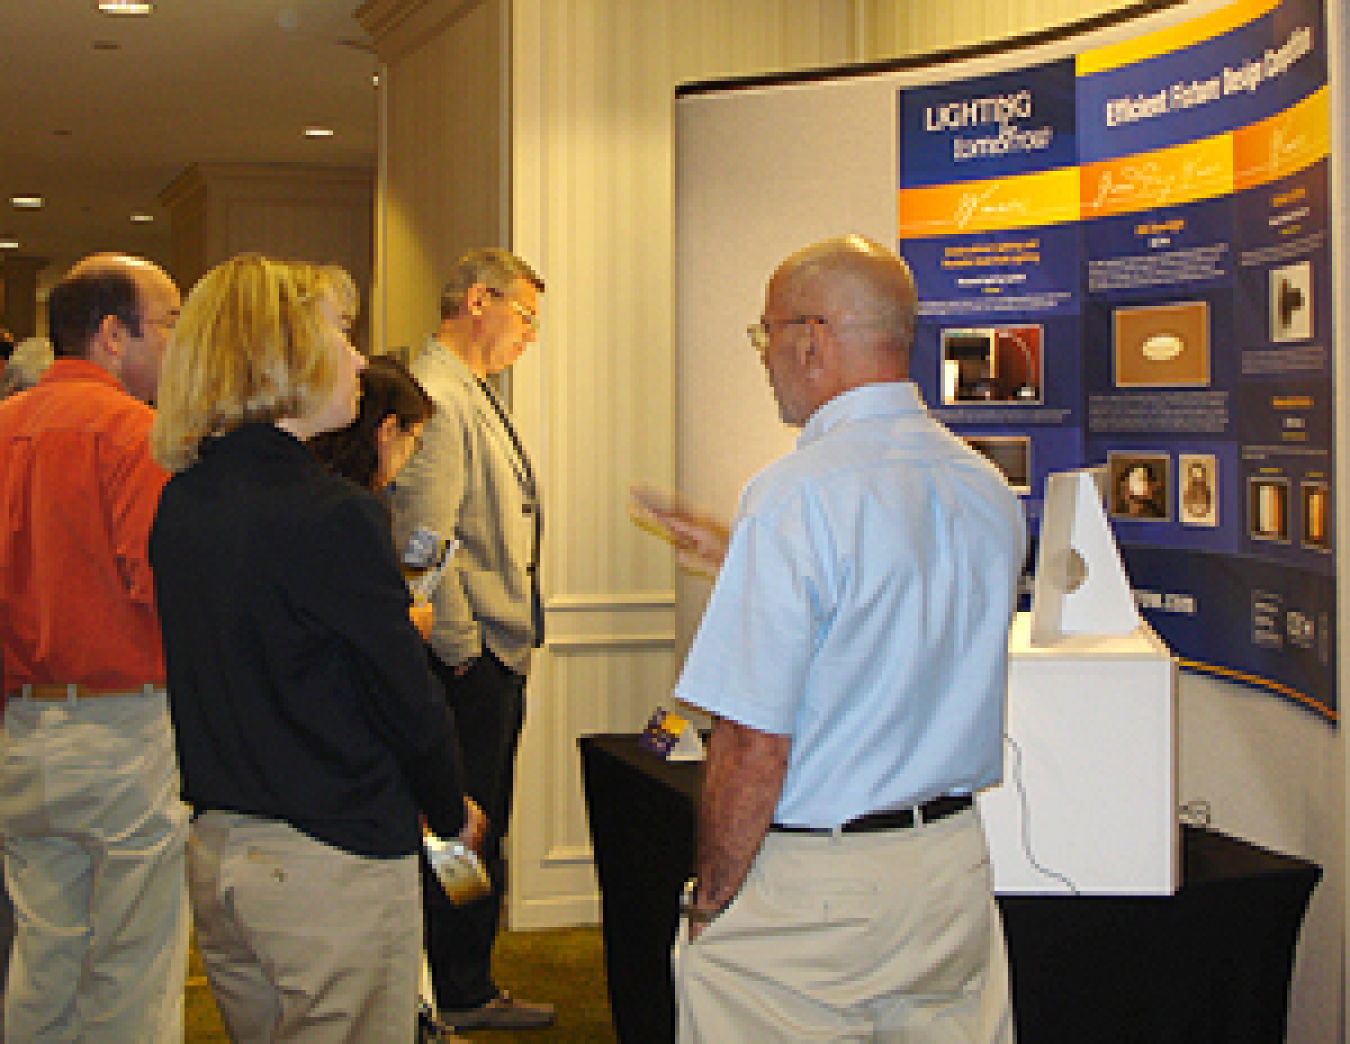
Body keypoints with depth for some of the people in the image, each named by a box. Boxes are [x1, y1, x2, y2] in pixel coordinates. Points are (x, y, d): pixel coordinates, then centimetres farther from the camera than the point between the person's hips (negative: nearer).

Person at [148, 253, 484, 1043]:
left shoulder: (181, 502, 4)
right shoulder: (331, 513, -20)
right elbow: (406, 695, -14)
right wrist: (453, 814, 3)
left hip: (216, 851, 8)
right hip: (334, 861, -8)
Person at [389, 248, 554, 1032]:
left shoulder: (476, 395, 19)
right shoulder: (433, 396, -16)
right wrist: (463, 652, -17)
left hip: (499, 654, 10)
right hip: (468, 662, -10)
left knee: (483, 828, 15)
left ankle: (467, 986, 26)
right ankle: (461, 997, 11)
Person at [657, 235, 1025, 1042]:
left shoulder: (795, 496, -19)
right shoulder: (990, 489, 3)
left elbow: (755, 744, -21)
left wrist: (709, 904, -7)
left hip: (809, 887, -7)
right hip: (954, 865, 7)